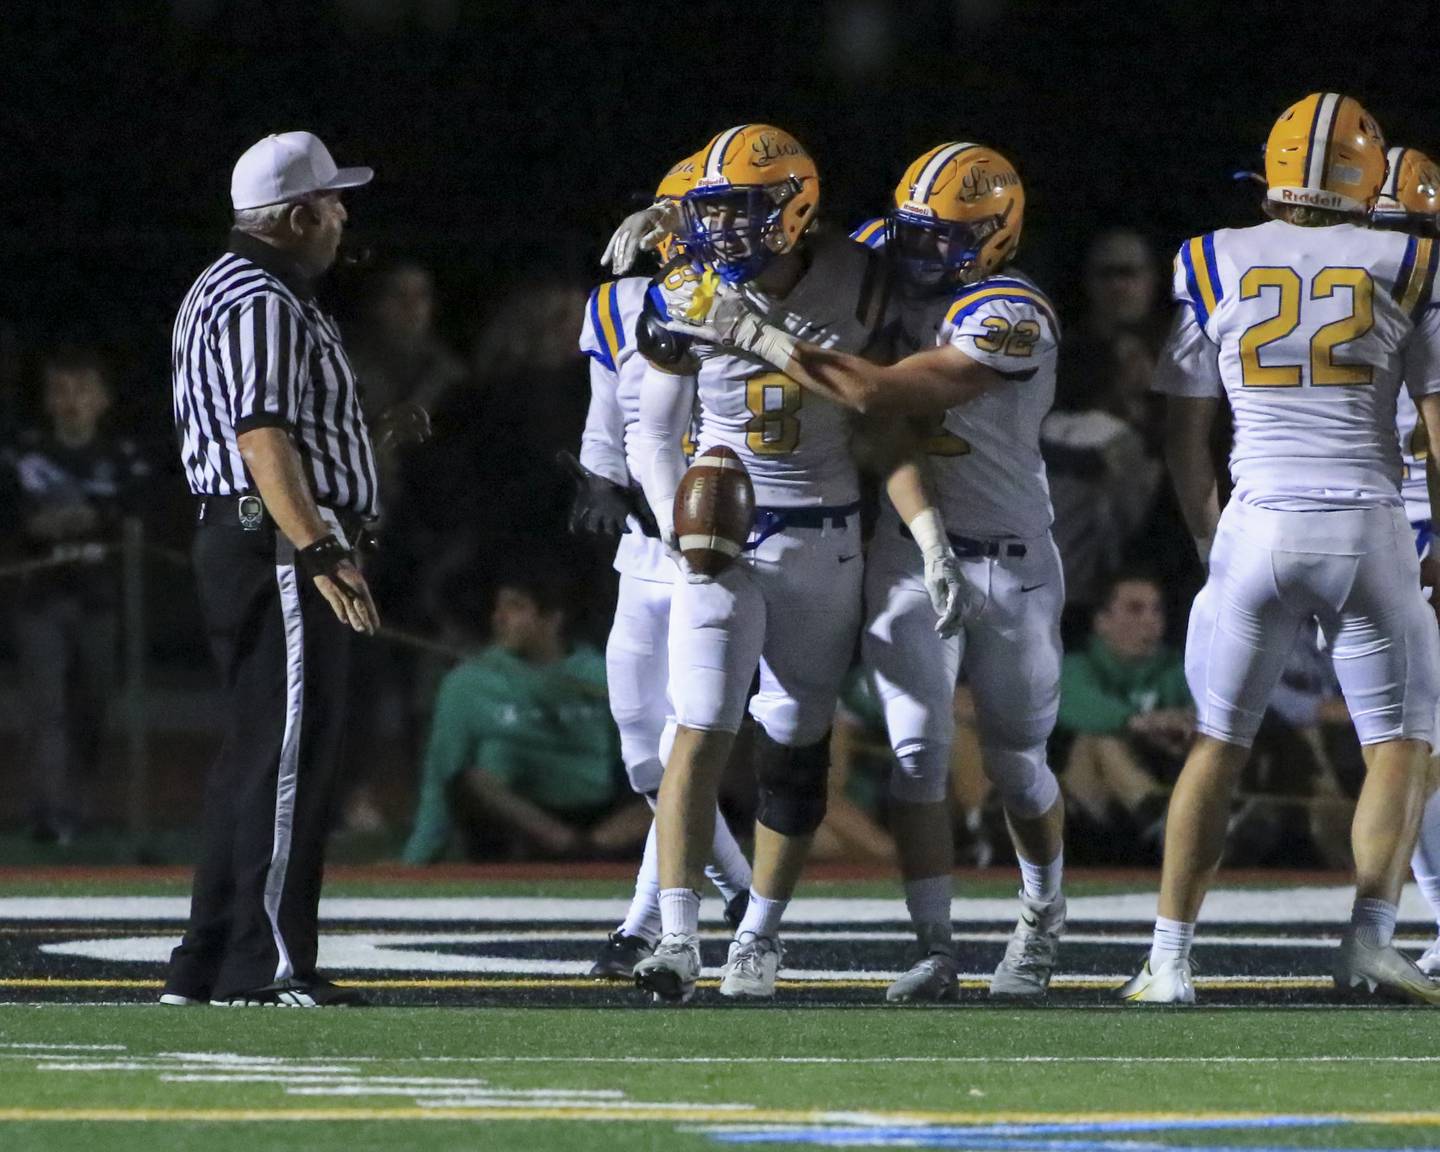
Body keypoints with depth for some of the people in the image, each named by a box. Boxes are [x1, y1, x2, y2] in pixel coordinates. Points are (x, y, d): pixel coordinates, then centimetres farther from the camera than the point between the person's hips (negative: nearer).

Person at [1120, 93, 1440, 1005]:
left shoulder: (1211, 265, 6)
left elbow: (1185, 436, 11)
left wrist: (1212, 541, 23)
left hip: (1259, 526, 1)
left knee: (1219, 746, 10)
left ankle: (1171, 955, 5)